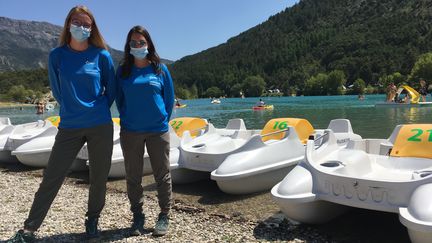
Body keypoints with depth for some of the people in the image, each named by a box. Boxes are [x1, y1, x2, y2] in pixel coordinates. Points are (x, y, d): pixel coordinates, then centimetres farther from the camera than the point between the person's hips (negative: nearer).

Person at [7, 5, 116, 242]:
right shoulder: (57, 55, 2)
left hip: (100, 127, 0)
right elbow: (57, 91, 13)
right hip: (69, 127, 1)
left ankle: (92, 220, 27)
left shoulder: (101, 55, -2)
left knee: (98, 177, 7)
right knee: (51, 177, 2)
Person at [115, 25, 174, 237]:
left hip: (158, 130, -1)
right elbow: (119, 99, 11)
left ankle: (164, 216, 20)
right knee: (133, 177, 8)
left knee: (162, 175, 5)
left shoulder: (160, 69, 2)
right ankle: (137, 216, 24)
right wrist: (127, 119, 7)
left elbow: (169, 98, 7)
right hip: (130, 132, 2)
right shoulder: (123, 70, 5)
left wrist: (163, 120, 4)